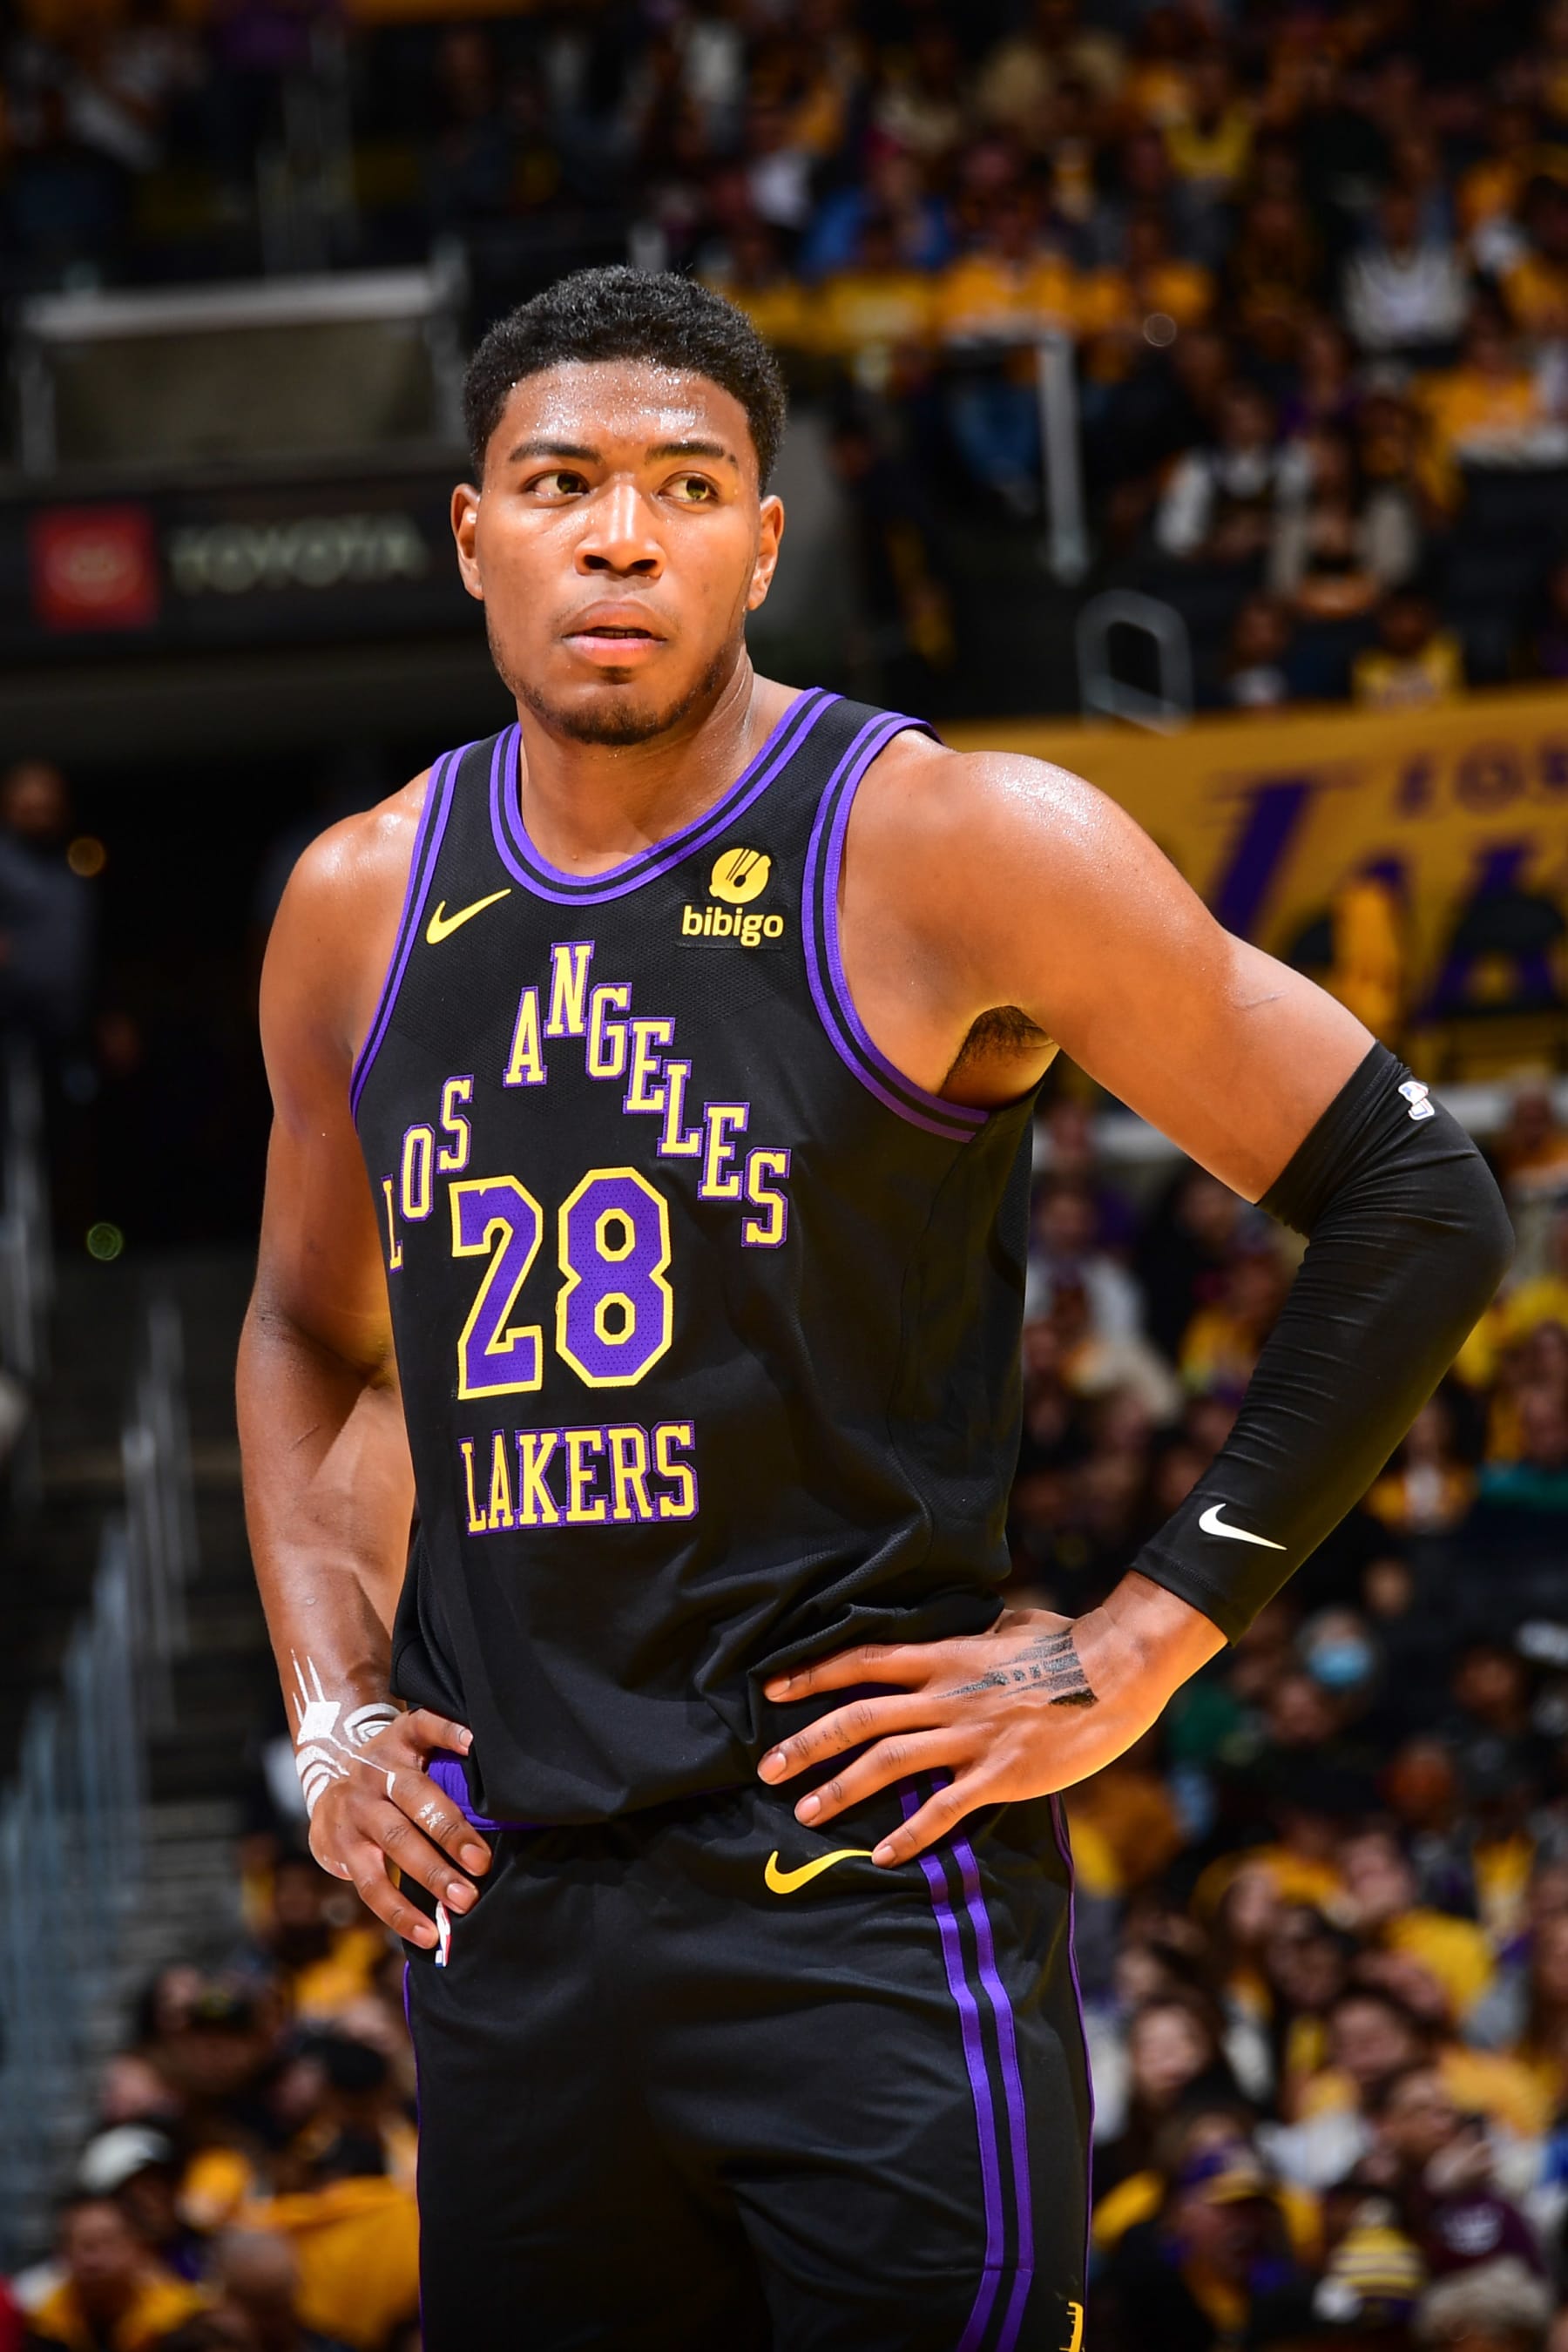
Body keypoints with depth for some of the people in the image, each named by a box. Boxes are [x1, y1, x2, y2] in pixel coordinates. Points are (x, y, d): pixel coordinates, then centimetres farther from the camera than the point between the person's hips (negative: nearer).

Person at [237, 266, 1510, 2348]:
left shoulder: (951, 849, -7)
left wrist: (1151, 1636, -7)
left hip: (865, 1893, -5)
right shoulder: (362, 907, 9)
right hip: (502, 1922, 5)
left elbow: (1416, 1205, -5)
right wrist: (332, 1711, 14)